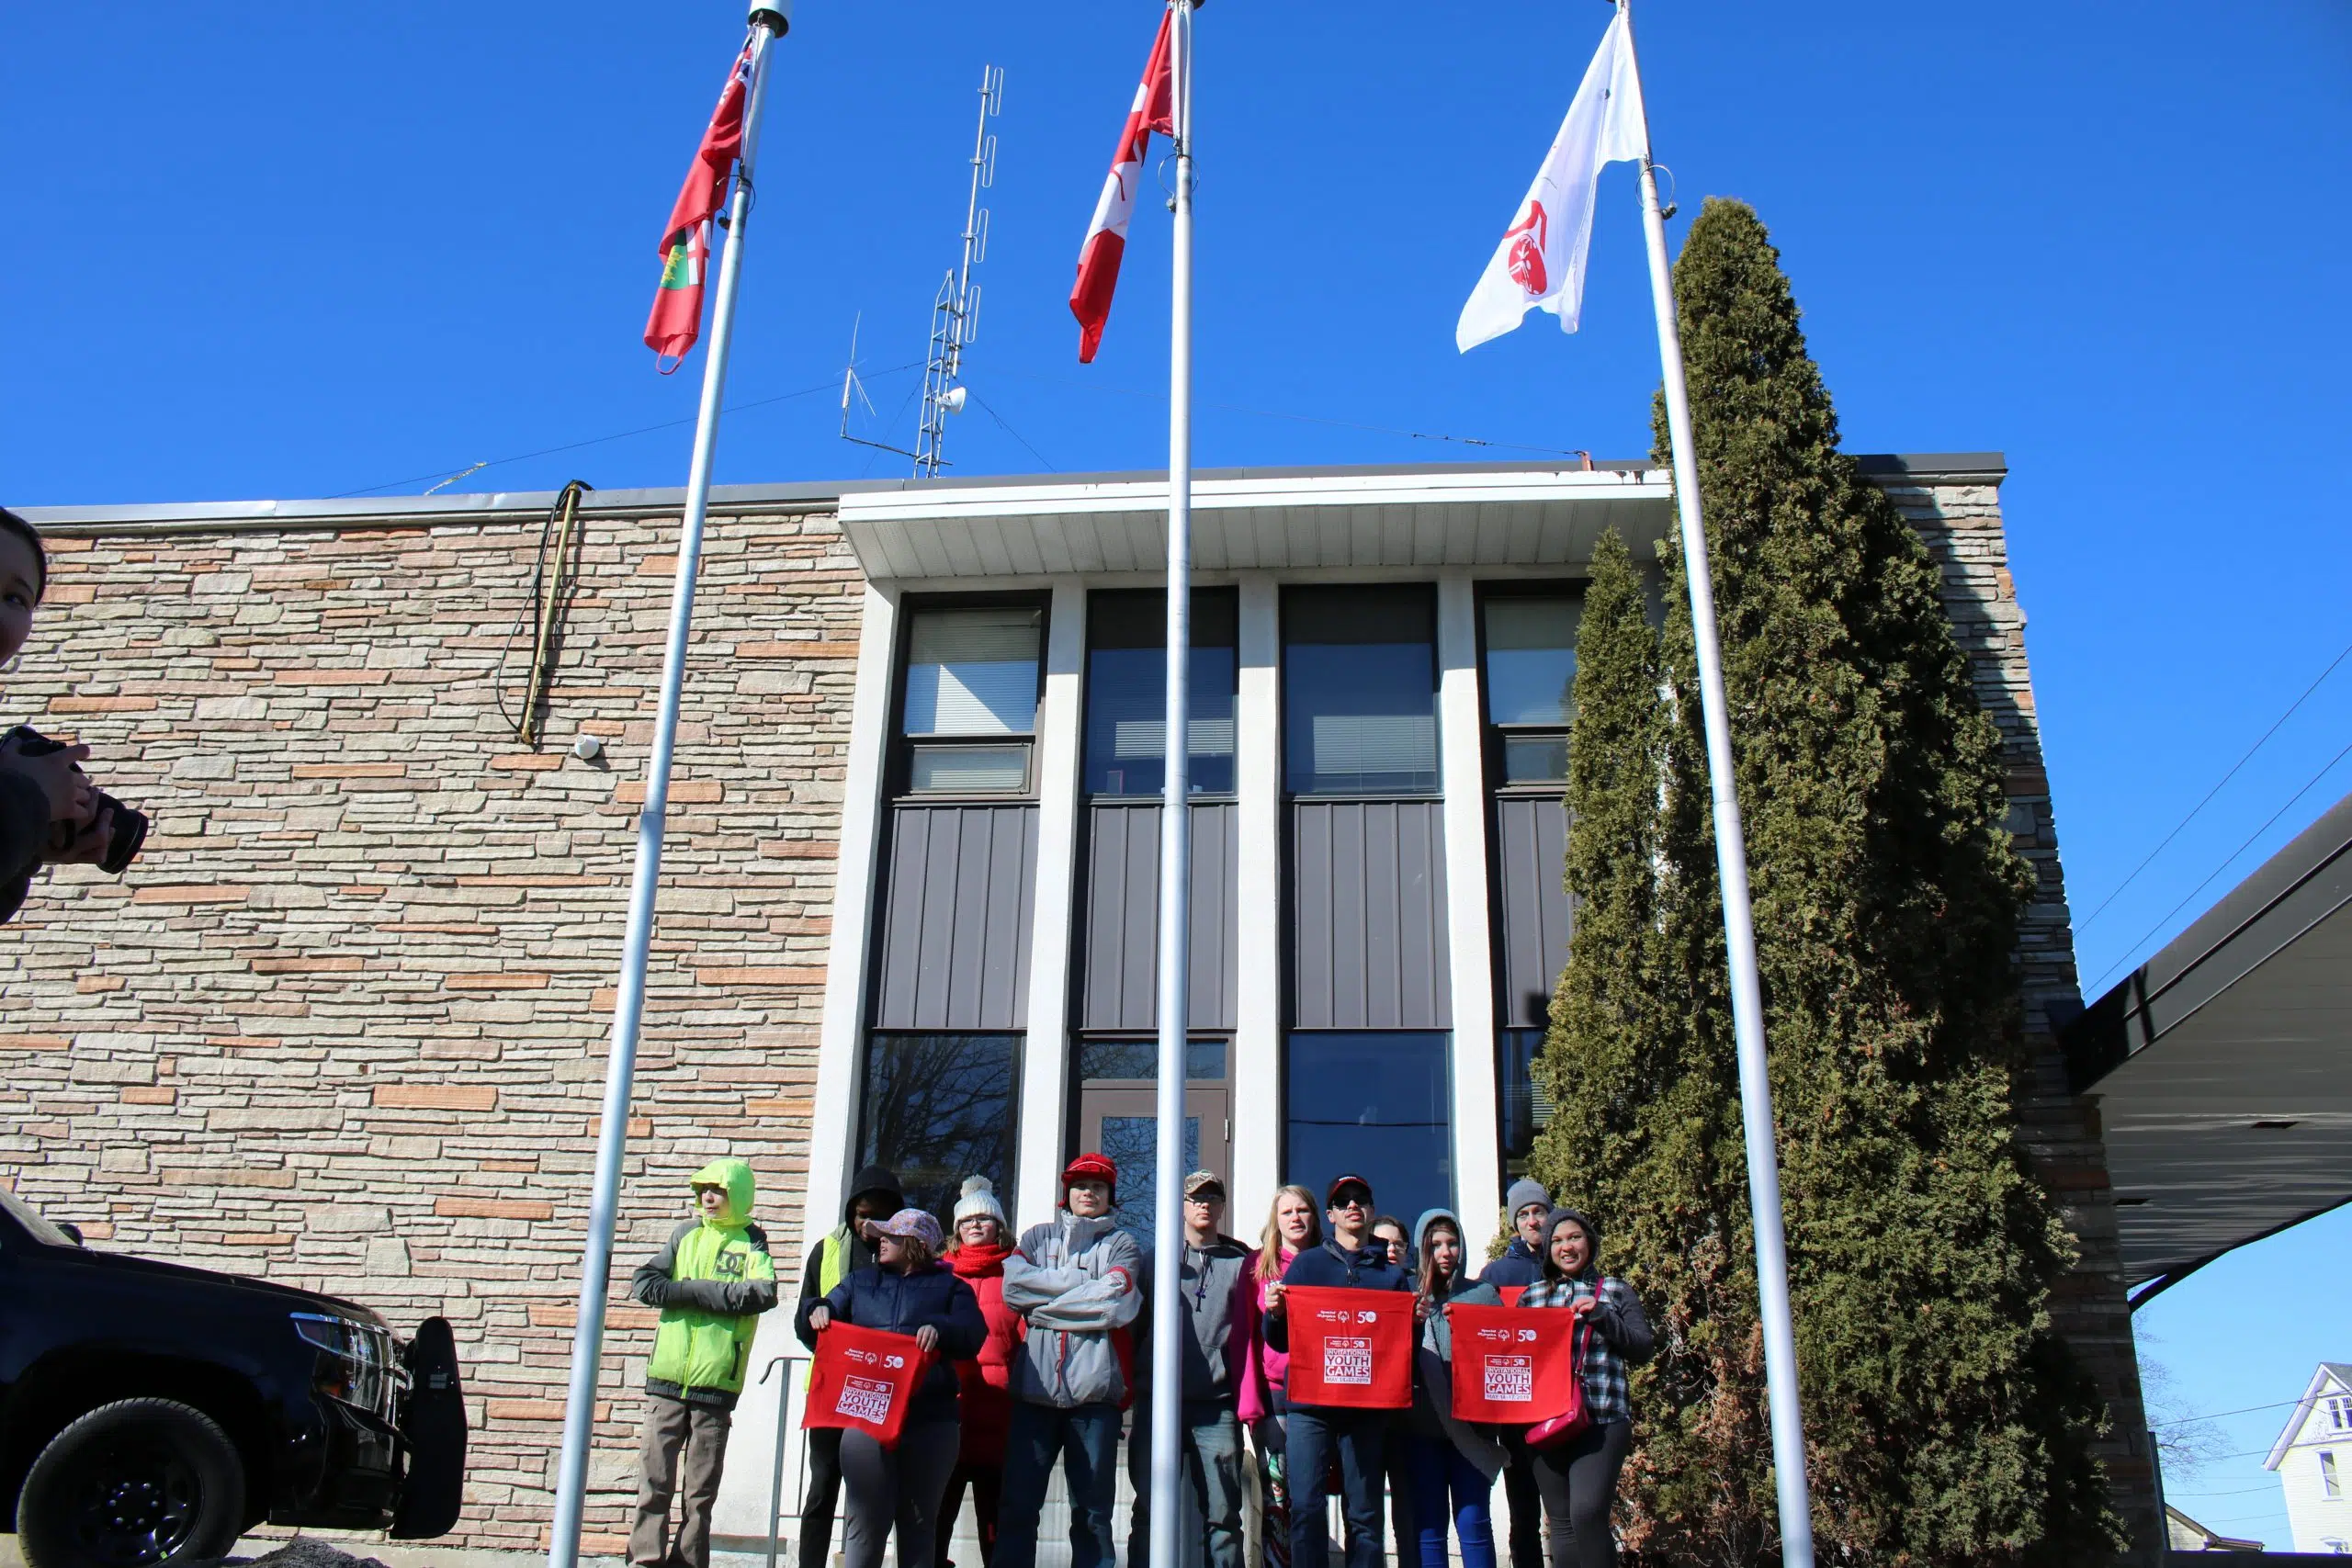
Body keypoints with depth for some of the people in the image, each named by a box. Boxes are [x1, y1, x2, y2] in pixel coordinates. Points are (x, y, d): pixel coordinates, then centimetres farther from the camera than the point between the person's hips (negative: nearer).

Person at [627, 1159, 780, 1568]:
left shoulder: (751, 1242, 3)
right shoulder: (686, 1234, 13)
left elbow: (763, 1293, -16)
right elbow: (643, 1284, 1)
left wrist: (691, 1290, -13)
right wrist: (720, 1293, -10)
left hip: (717, 1383, -2)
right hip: (667, 1378, 2)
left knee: (701, 1490, 4)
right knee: (655, 1481, 0)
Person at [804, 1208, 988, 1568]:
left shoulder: (949, 1287, 14)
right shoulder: (860, 1281, 21)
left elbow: (973, 1334, -2)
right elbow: (815, 1333, 17)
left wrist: (939, 1329, -22)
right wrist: (818, 1313, -6)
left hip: (929, 1420, -1)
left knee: (919, 1522, 6)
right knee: (866, 1519, -4)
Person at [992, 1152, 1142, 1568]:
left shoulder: (1122, 1245, 13)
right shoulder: (1038, 1236, 19)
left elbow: (1114, 1304, -5)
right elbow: (1013, 1284, 0)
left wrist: (1043, 1307, -2)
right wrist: (1083, 1285, -3)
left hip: (1094, 1390, -1)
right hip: (1034, 1388, 1)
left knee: (1092, 1511, 2)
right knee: (1017, 1506, -2)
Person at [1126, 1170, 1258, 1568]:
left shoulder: (1242, 1262, 10)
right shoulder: (1156, 1261, 13)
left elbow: (1252, 1331, 5)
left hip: (1217, 1405, -1)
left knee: (1222, 1515, 0)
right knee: (1150, 1512, 4)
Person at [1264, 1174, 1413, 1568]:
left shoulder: (1392, 1273, 16)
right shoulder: (1307, 1263, 13)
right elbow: (1281, 1341, 9)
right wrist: (1275, 1312, -11)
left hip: (1367, 1406, 1)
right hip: (1310, 1404, -1)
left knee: (1364, 1514, 2)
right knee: (1306, 1508, -7)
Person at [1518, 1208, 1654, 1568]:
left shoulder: (1615, 1291, 9)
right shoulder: (1532, 1295, 15)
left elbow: (1643, 1348, 2)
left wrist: (1601, 1315, -9)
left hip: (1603, 1420, -3)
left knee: (1587, 1512, -19)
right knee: (1561, 1522, 5)